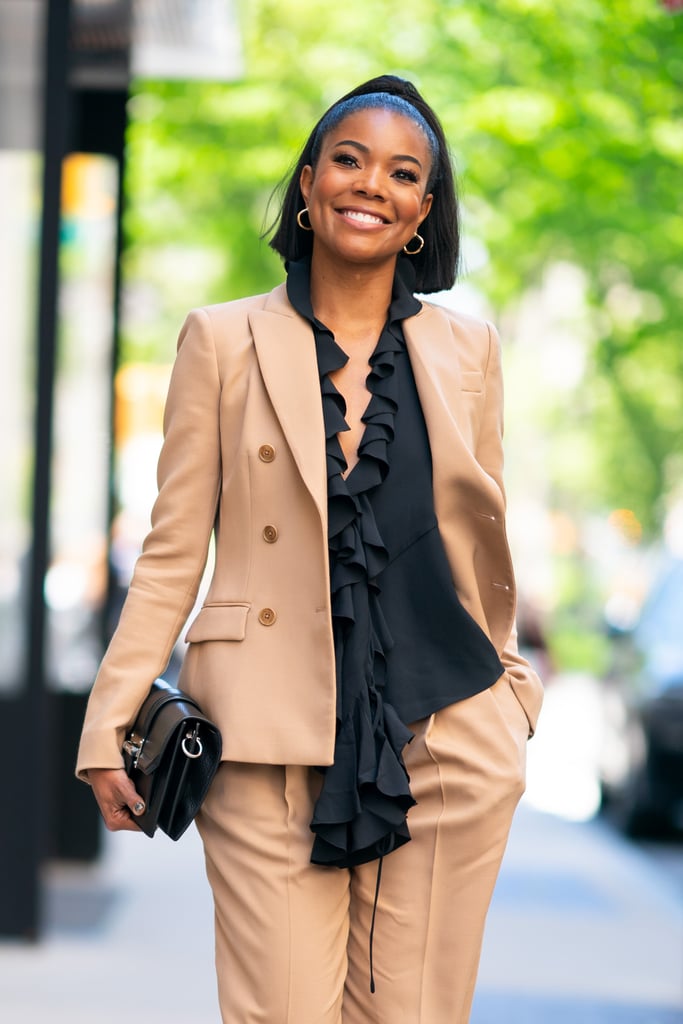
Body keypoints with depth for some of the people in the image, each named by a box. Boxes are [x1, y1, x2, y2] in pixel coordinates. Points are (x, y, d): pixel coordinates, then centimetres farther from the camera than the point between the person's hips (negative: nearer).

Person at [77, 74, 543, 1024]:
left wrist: (510, 688, 24)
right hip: (271, 748, -2)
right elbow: (173, 553, 3)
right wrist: (110, 726, -3)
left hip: (442, 745, 2)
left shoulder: (467, 348, 10)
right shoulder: (224, 340, 3)